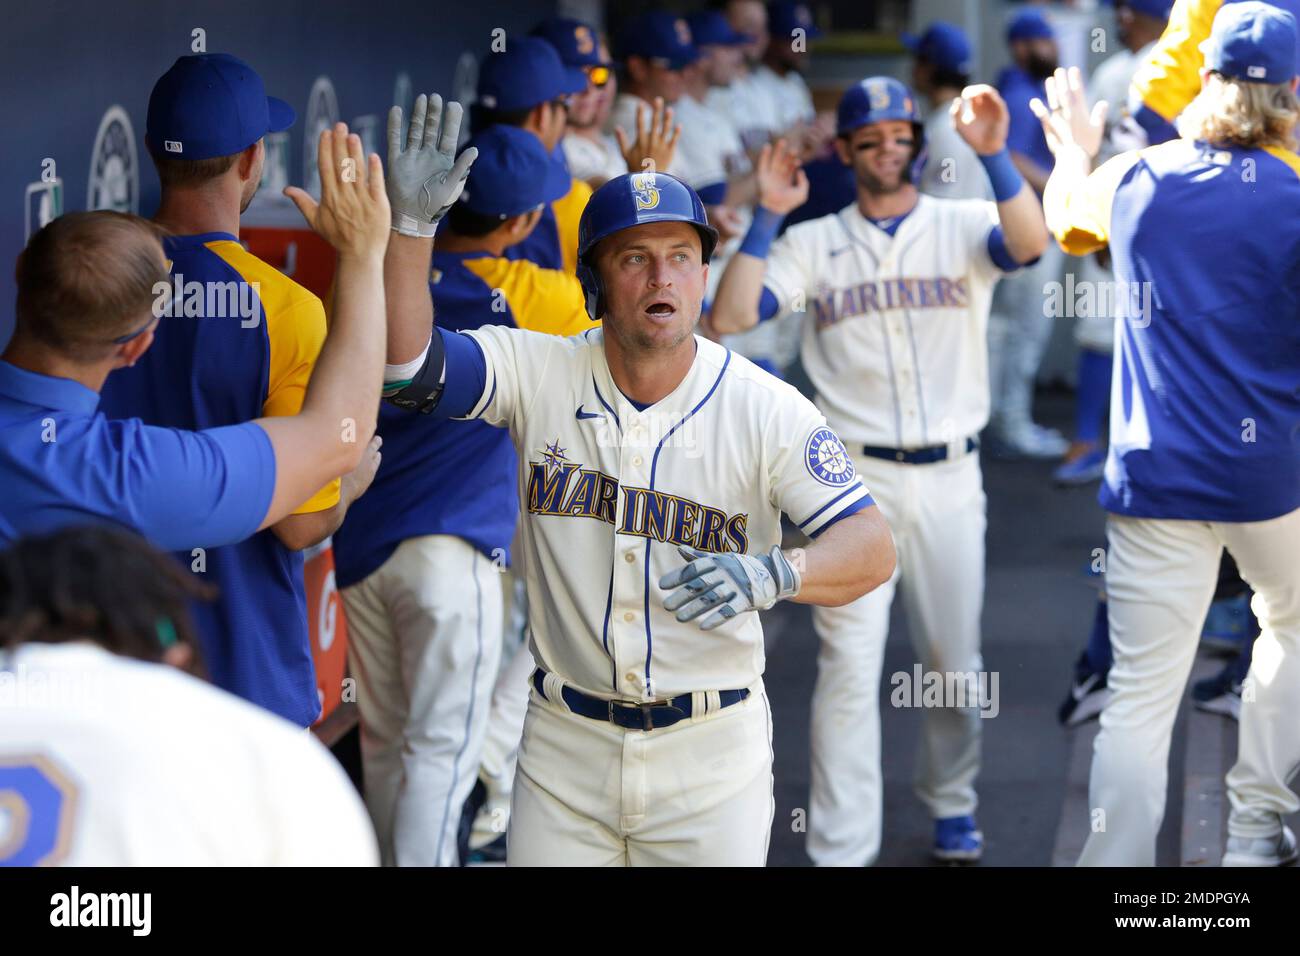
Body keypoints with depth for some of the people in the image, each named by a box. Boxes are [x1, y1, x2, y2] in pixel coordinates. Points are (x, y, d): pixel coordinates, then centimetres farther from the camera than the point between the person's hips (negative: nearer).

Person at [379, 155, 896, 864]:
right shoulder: (539, 375, -5)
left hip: (712, 751, -1)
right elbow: (407, 359, -17)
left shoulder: (766, 410, -10)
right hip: (563, 748, 1)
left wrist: (774, 574, -37)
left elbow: (873, 547, -17)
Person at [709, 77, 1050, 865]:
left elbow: (1030, 244, -19)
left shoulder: (963, 226, 4)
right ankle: (841, 850, -4)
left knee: (956, 660, 12)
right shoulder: (813, 243, 5)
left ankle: (952, 805, 34)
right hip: (854, 476, -1)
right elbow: (731, 318, -8)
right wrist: (768, 216, -13)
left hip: (949, 475, 1)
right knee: (849, 665, -6)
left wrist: (994, 154, -31)